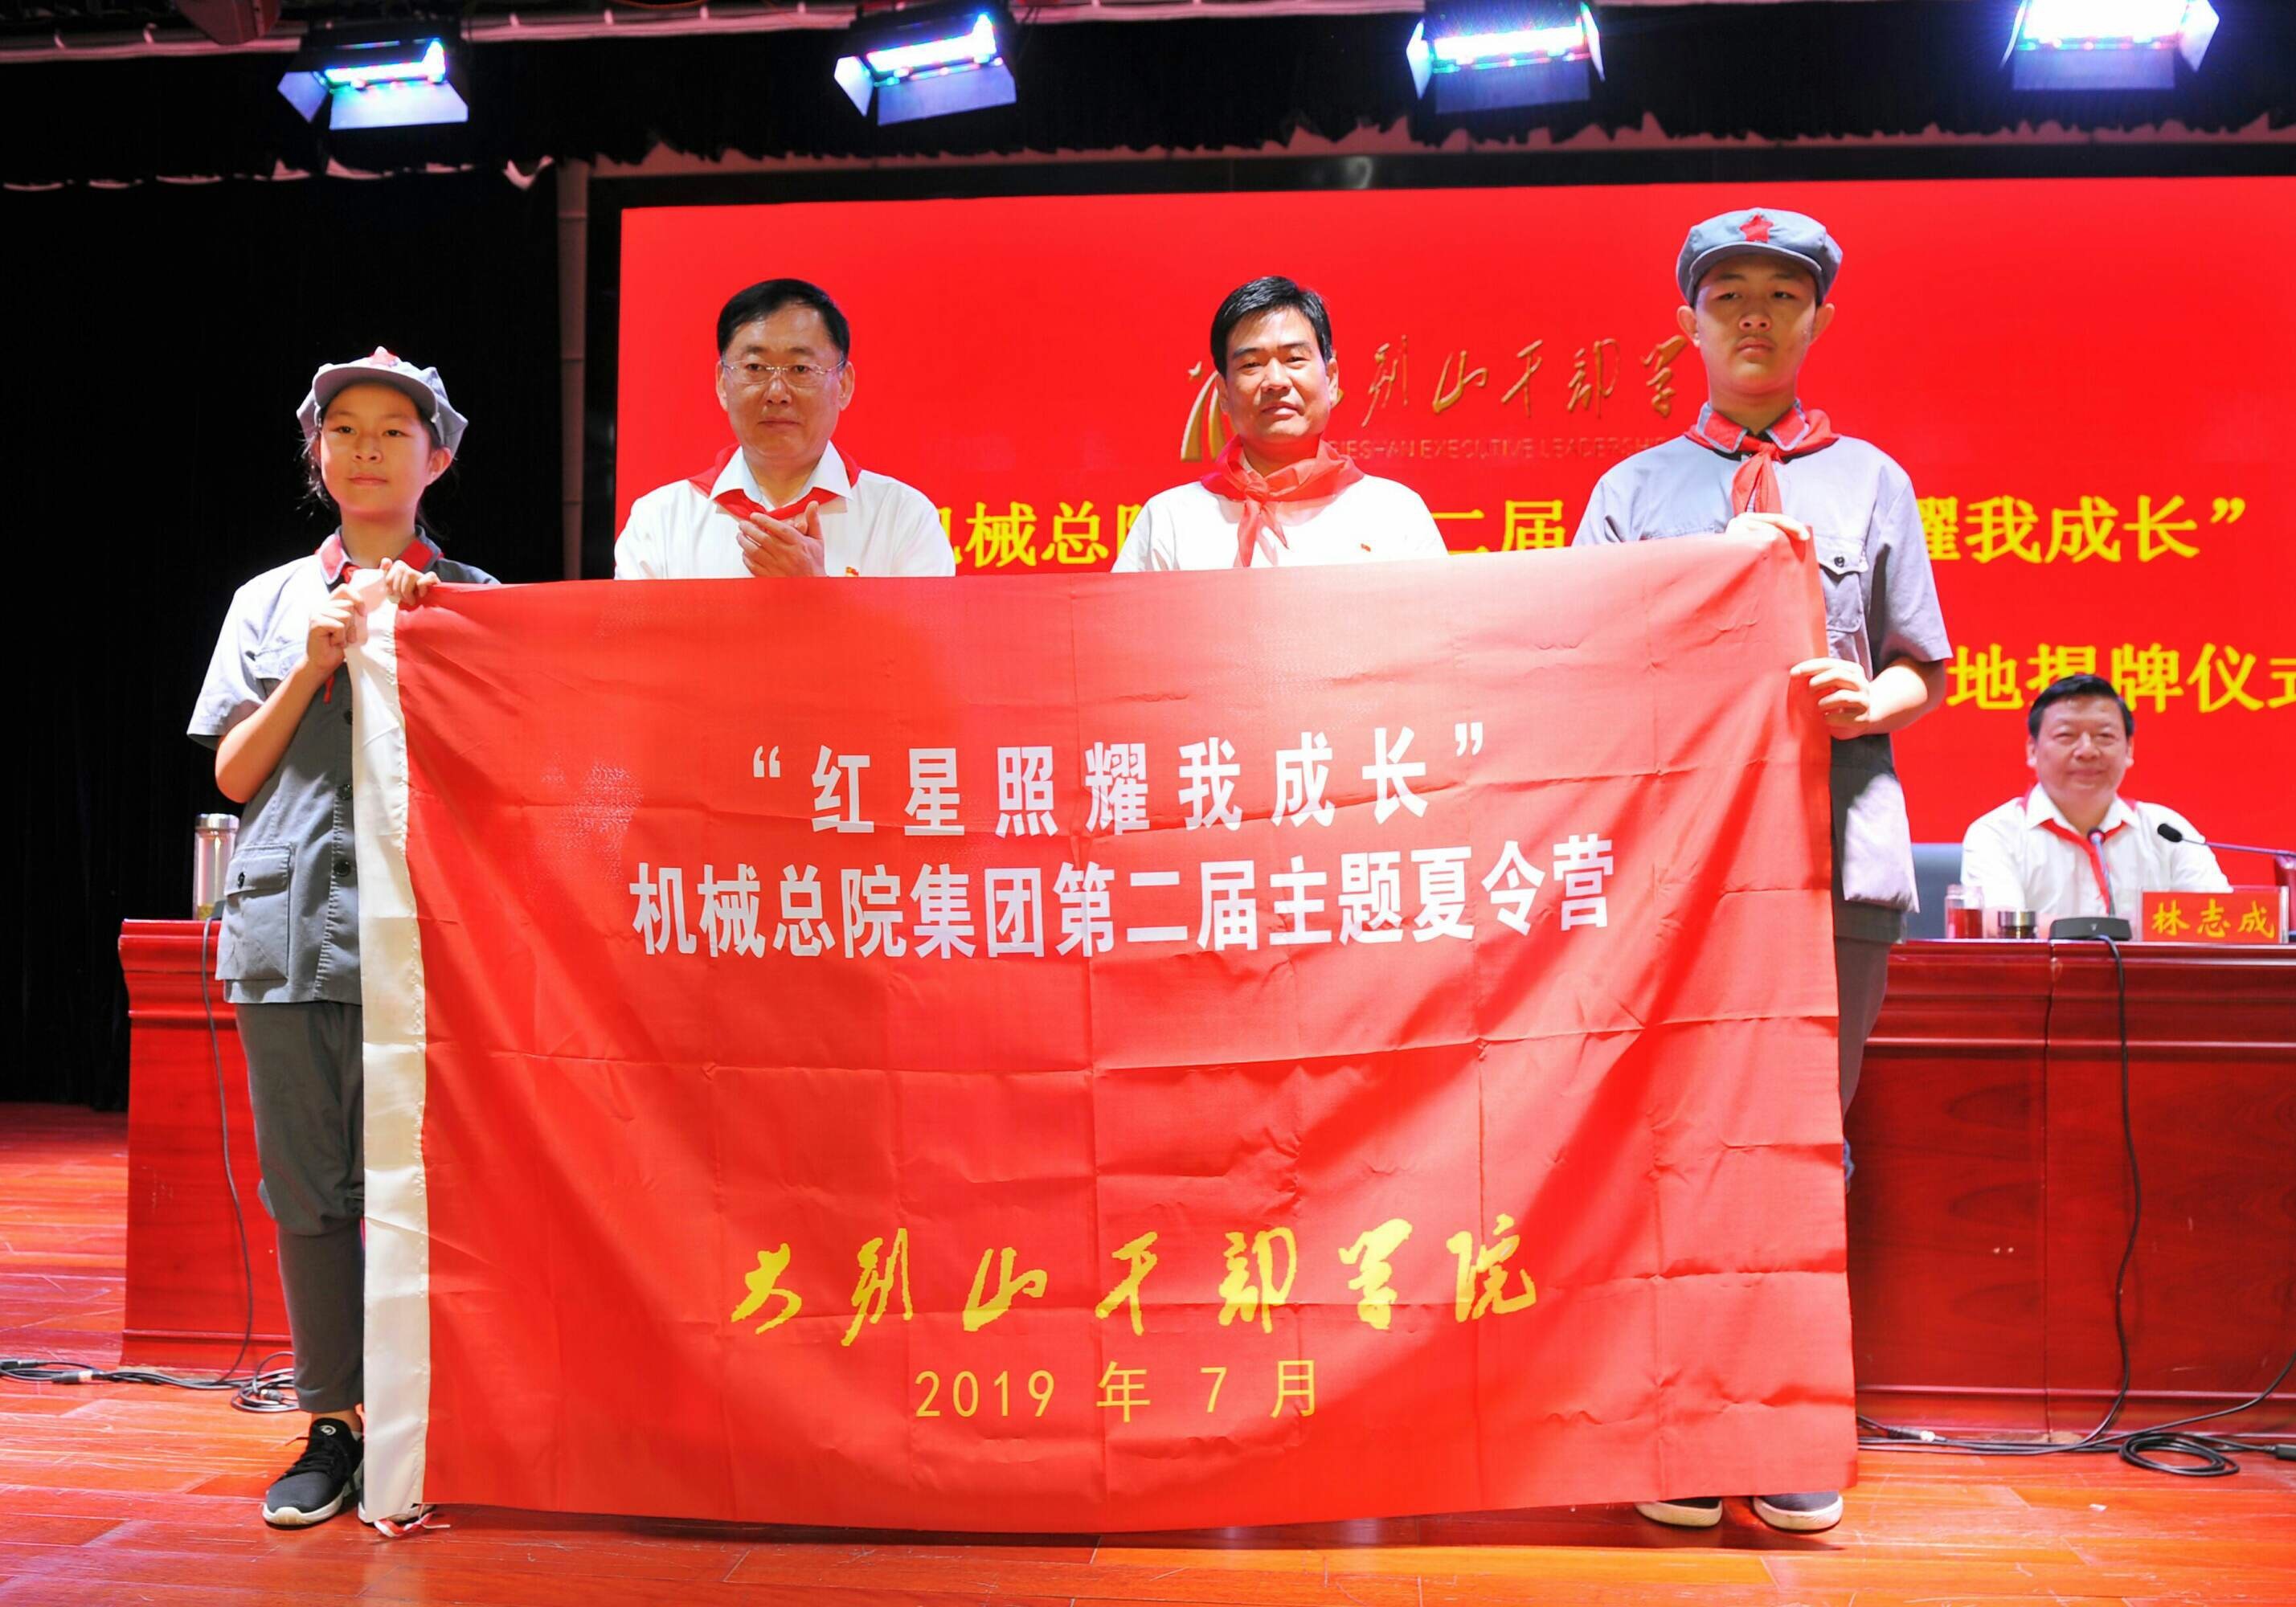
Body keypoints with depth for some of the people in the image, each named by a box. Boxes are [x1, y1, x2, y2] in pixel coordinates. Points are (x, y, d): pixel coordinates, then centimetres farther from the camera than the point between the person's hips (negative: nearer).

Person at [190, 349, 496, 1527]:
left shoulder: (472, 600, 11)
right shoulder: (271, 601, 17)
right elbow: (235, 775, 12)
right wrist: (314, 666, -2)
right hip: (293, 918, 3)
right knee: (307, 1185, 4)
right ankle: (331, 1425, 15)